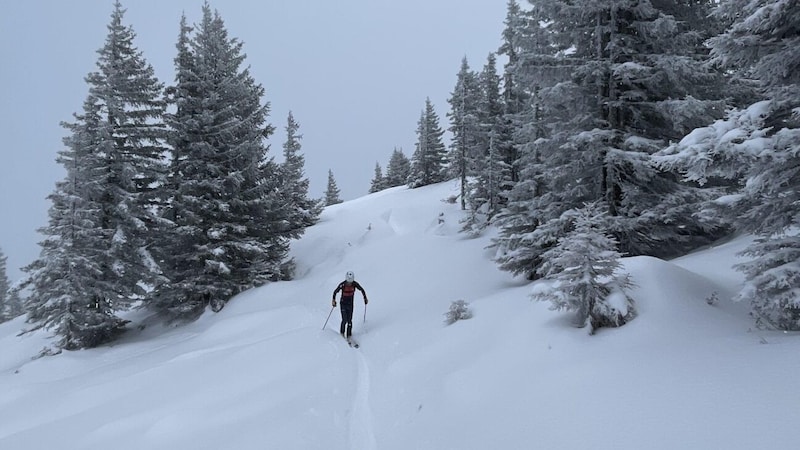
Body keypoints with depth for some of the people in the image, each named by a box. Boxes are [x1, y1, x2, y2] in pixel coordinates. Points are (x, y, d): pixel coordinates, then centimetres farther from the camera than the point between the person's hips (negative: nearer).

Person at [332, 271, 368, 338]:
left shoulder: (355, 284, -15)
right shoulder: (342, 284, -21)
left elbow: (362, 290, 1)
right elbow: (335, 292, -9)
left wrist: (365, 298, 2)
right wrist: (333, 300, -15)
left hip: (350, 304, 2)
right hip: (343, 303, -2)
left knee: (349, 320, -1)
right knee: (344, 320, -10)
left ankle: (349, 334, 10)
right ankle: (342, 332, 14)